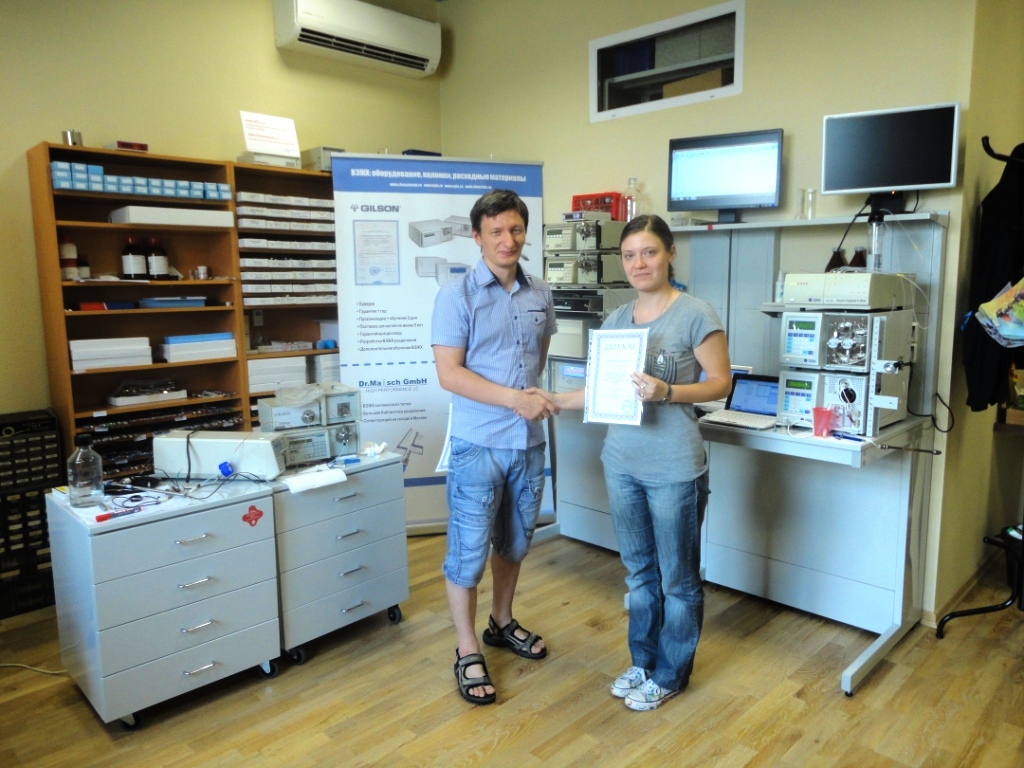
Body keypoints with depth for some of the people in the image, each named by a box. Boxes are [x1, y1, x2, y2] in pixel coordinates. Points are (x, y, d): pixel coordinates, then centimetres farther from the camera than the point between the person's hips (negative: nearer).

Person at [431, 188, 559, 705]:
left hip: (529, 442, 6)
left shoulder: (540, 294, 6)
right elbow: (448, 373, -16)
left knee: (515, 543, 19)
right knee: (469, 550, 4)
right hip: (478, 444, -5)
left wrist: (532, 390, 8)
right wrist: (512, 398, -24)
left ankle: (502, 624, 40)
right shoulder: (457, 295, -11)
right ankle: (468, 653, 21)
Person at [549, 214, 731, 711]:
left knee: (677, 578, 10)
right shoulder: (616, 319, 7)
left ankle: (670, 674, 30)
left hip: (674, 468, -6)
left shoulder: (695, 314, -10)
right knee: (639, 571, 20)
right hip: (622, 462, 6)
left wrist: (666, 392, -23)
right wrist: (552, 401, 1)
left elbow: (720, 382, -9)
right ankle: (642, 662, 38)